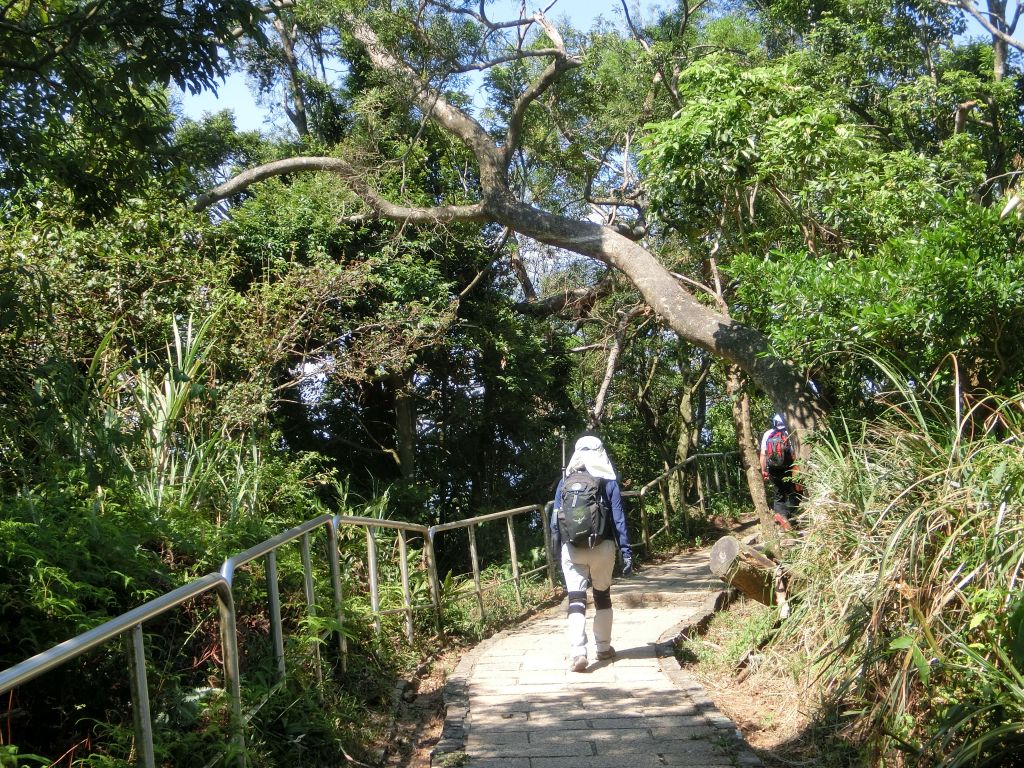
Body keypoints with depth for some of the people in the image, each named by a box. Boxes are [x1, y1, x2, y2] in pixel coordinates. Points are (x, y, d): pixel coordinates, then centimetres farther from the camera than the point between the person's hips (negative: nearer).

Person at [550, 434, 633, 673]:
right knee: (602, 595, 18)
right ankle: (604, 648, 26)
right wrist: (626, 552, -3)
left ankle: (578, 653, -17)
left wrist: (558, 552, 12)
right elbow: (619, 519, -5)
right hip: (601, 548, 0)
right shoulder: (608, 482, -2)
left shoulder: (564, 483, 4)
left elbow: (555, 520, 5)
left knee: (576, 599, -2)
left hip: (571, 548, 0)